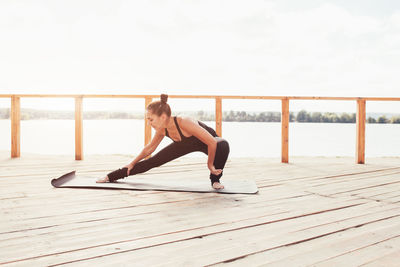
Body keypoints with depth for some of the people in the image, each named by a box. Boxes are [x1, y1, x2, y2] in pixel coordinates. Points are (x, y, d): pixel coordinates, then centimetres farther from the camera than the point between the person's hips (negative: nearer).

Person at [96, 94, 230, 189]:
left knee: (223, 145, -41)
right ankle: (112, 176, 14)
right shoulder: (162, 129, -21)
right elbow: (150, 147, -1)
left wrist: (210, 164, -27)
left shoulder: (185, 123, -44)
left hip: (208, 141, -5)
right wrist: (133, 163, 8)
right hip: (185, 144, 5)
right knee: (153, 161, 1)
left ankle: (215, 179, -15)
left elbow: (212, 142, -39)